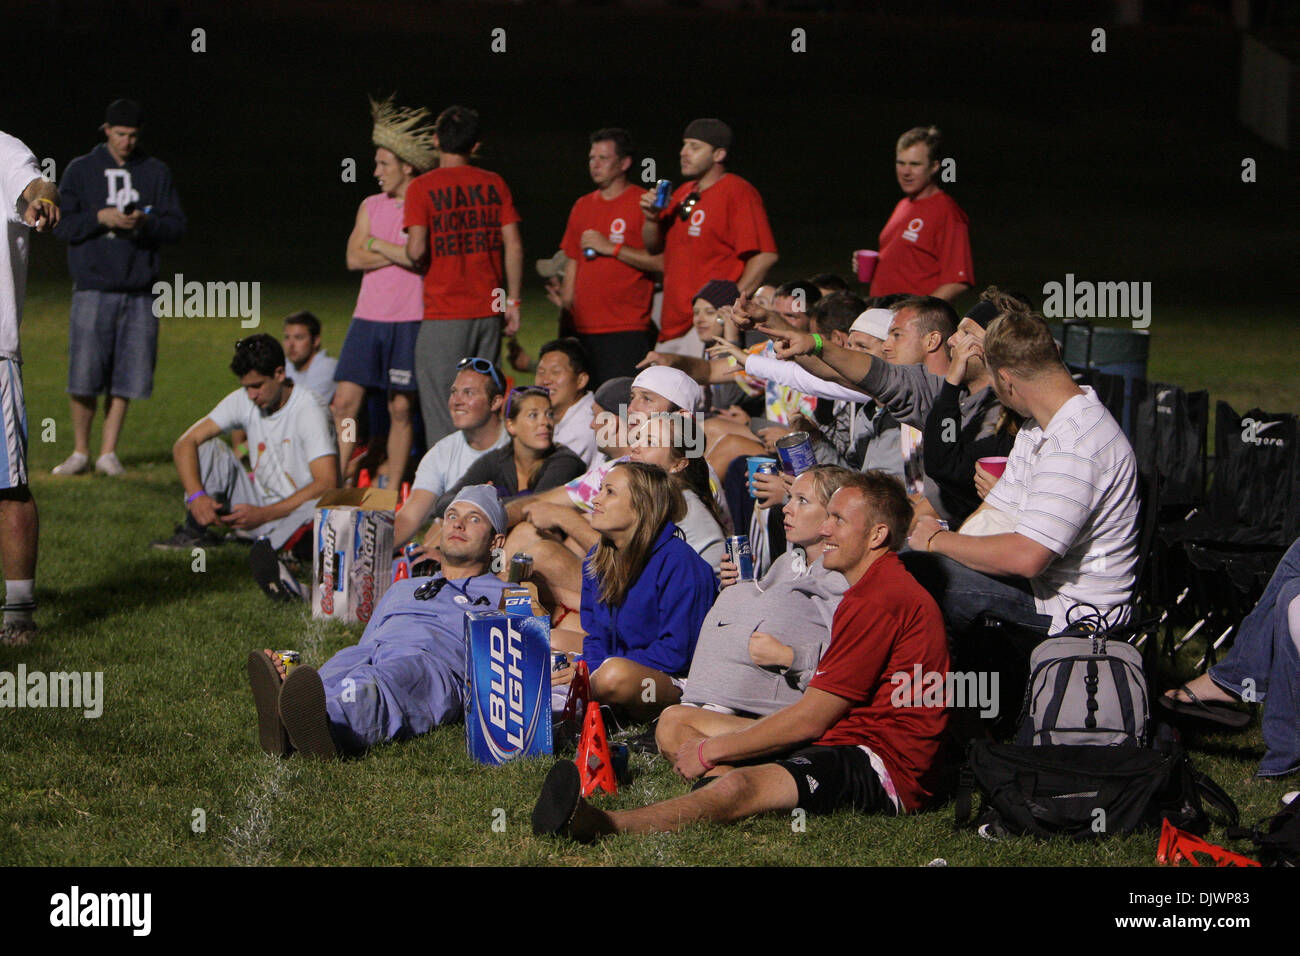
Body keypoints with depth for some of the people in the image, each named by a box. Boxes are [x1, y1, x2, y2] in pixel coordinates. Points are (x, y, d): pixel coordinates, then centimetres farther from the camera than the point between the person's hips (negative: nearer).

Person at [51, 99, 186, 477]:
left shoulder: (156, 172, 9)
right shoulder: (80, 170, 6)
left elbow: (176, 225, 6)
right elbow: (63, 225, 1)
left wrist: (146, 222, -14)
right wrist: (101, 218, -15)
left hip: (139, 290, 1)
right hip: (93, 287, -1)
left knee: (125, 378, 1)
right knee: (84, 377, -5)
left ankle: (108, 452, 10)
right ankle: (80, 452, 10)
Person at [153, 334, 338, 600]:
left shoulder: (309, 410, -19)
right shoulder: (243, 401, -2)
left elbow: (327, 484, -28)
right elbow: (184, 444, -2)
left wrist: (263, 515, -31)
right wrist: (196, 496, -20)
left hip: (295, 515, -6)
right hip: (258, 504, 6)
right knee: (207, 447, -7)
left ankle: (268, 552, -52)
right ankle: (195, 532, -10)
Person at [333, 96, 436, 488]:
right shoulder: (371, 206, 13)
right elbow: (354, 258, 2)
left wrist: (377, 244, -4)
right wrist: (400, 253, -8)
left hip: (409, 320, -4)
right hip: (368, 318, 4)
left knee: (401, 409, 0)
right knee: (345, 403, -2)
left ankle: (391, 489, 8)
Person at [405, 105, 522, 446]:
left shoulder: (423, 187, -6)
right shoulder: (494, 184, 5)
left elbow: (417, 249, -15)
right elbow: (514, 246, 2)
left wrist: (419, 264, 8)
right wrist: (512, 301, 9)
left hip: (444, 315, -4)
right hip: (489, 312, 4)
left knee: (442, 410, -1)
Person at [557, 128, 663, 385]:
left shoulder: (644, 204, -3)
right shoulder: (582, 206, 17)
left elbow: (662, 262, -12)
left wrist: (611, 248, -13)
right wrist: (565, 318, 17)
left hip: (626, 329, -6)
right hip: (582, 330, 6)